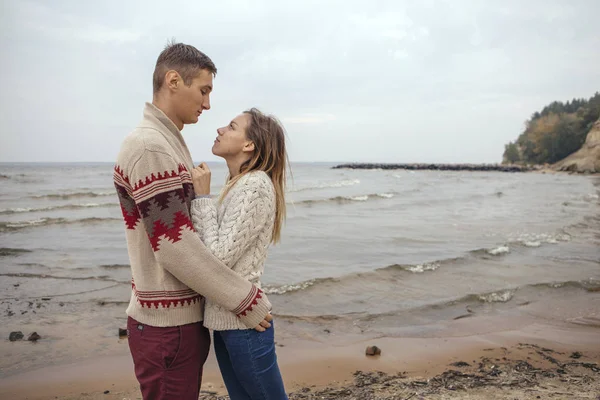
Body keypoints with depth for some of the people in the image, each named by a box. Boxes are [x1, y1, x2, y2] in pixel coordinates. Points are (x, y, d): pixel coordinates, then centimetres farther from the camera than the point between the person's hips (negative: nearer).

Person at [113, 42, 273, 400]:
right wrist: (246, 300, -16)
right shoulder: (150, 146, -18)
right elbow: (175, 248, -22)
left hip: (183, 317, 9)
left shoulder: (168, 143, 13)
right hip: (167, 326, -9)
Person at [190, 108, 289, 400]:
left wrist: (202, 197, -16)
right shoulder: (238, 185, 9)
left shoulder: (255, 186, -18)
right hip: (225, 318, 9)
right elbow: (209, 251, 8)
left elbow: (219, 258, -22)